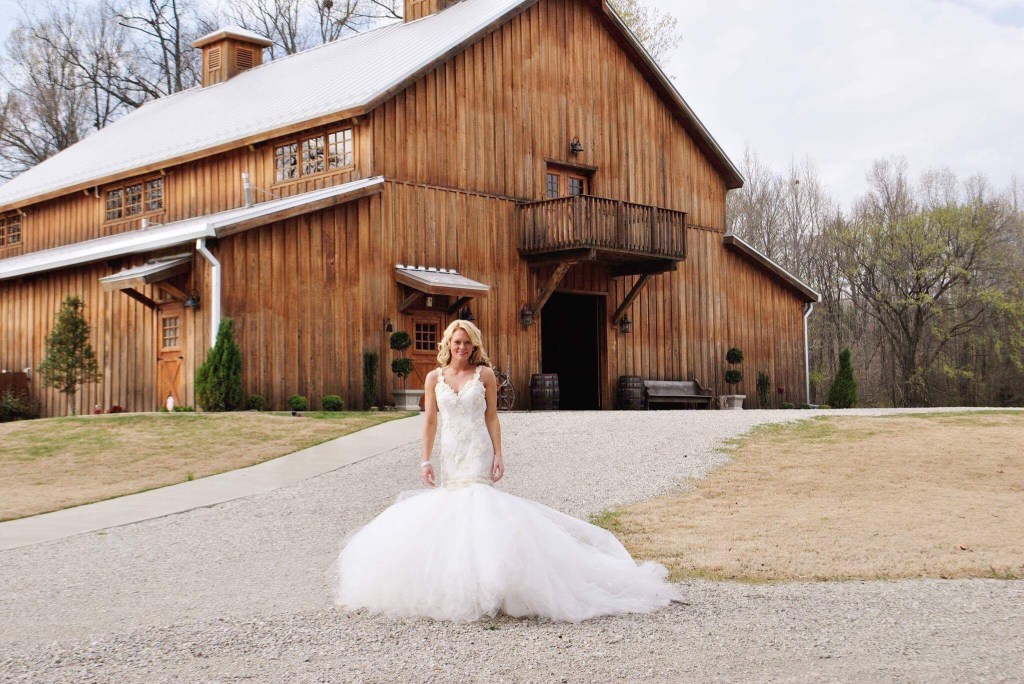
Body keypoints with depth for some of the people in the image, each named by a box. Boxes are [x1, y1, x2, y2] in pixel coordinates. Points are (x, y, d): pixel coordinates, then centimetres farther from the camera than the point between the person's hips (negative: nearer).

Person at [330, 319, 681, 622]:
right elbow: (430, 422, 8)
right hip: (448, 453, 3)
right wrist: (426, 460, 3)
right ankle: (449, 577, 13)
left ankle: (477, 578, -16)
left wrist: (498, 455, -6)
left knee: (473, 505, -16)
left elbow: (492, 418, 2)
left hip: (477, 452, -3)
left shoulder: (484, 375, 1)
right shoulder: (434, 377, 7)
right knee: (446, 508, 3)